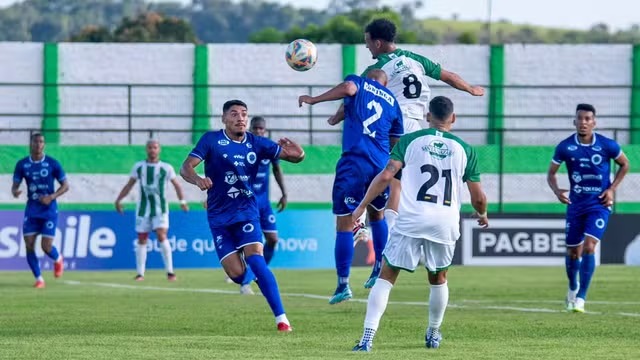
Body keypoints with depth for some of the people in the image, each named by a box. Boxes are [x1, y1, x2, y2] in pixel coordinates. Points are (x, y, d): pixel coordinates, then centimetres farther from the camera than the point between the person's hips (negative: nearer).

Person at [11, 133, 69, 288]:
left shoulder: (52, 164, -5)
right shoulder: (22, 164, 0)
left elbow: (65, 185, 0)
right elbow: (15, 185, 3)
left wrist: (51, 197, -16)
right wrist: (15, 192, -22)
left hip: (49, 209, -2)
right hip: (32, 210, 2)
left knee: (46, 246, -8)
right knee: (29, 245, -7)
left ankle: (58, 259, 28)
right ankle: (38, 279, 7)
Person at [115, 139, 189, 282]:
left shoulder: (166, 168, 2)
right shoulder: (138, 167, 7)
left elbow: (177, 185, 6)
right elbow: (129, 185, 12)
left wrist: (182, 201, -6)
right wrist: (118, 200, 3)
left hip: (160, 208, -2)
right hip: (143, 208, 2)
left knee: (162, 236, -16)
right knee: (142, 240, 2)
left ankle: (170, 271, -10)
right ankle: (140, 273, 10)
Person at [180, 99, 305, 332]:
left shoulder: (256, 144, 0)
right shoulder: (211, 140, -5)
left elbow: (294, 157, 1)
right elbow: (186, 168, -12)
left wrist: (296, 154, -25)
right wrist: (198, 179, -36)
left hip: (246, 210, 0)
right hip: (219, 215, 0)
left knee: (255, 259, -23)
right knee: (236, 274, -11)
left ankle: (281, 319, -23)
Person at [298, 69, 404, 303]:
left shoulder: (360, 84, 10)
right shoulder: (392, 102, 21)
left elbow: (349, 88, -16)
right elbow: (396, 145, 23)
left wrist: (314, 99, -9)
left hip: (354, 161, -5)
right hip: (381, 165, 5)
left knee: (344, 224, -3)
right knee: (377, 214, 29)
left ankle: (343, 285, -9)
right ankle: (380, 270, 28)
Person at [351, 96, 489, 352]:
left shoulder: (410, 141, 5)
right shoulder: (465, 150, 9)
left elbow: (386, 176, -5)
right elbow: (478, 197, 10)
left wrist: (362, 206, 0)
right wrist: (483, 215, 32)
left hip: (411, 220, -2)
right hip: (445, 223, 2)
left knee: (386, 277, 3)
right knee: (438, 278, 25)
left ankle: (368, 337, -10)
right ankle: (433, 334, 36)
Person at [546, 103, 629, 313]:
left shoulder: (607, 145, -11)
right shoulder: (565, 147, -8)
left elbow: (624, 165, 7)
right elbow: (551, 173, 4)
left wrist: (612, 189, -5)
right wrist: (557, 191, -17)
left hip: (600, 204, -2)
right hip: (576, 204, 2)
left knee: (589, 246, -19)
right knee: (573, 252, 9)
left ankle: (580, 299, -14)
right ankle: (573, 288, 38)